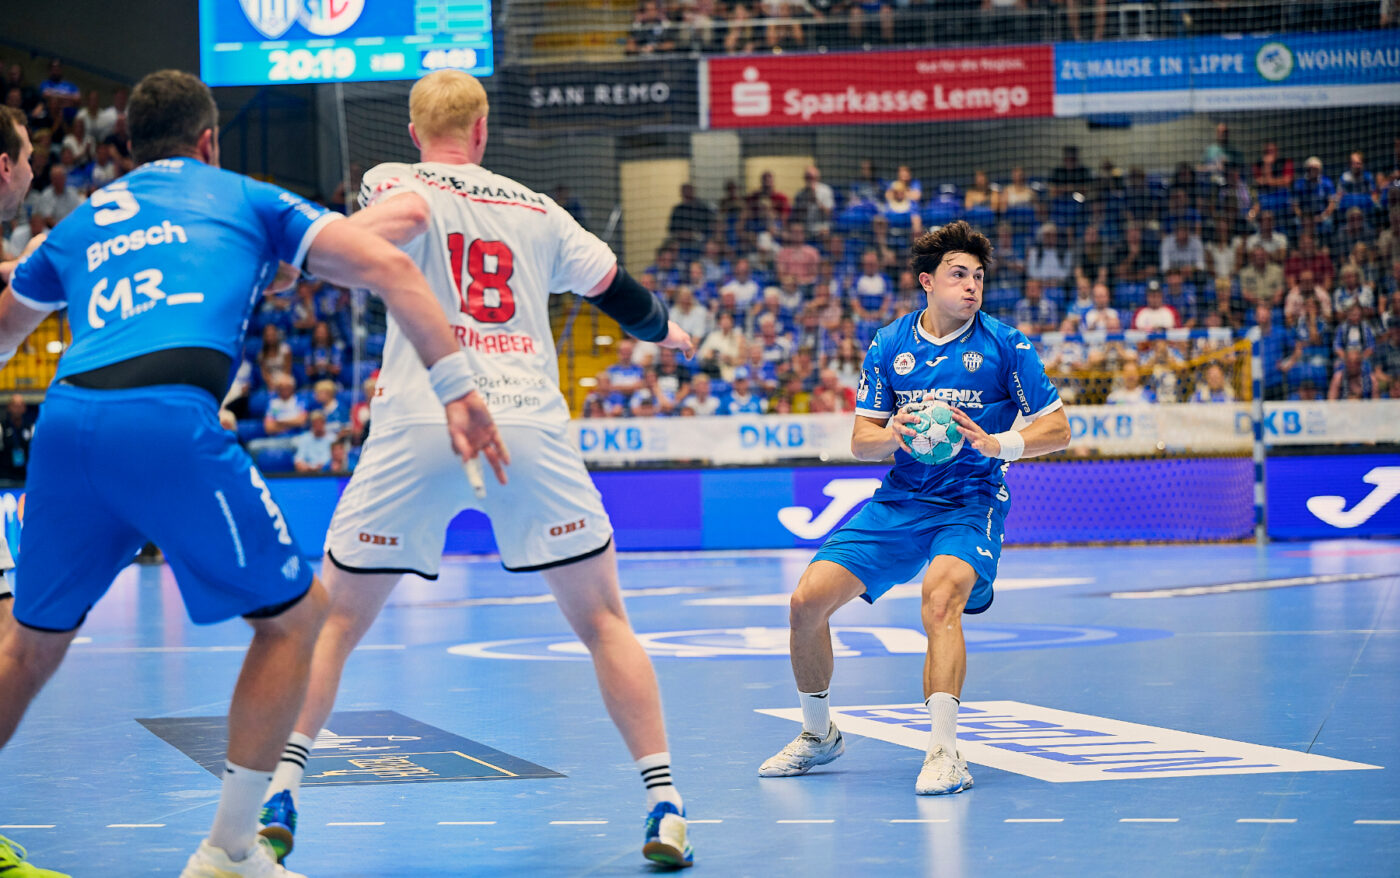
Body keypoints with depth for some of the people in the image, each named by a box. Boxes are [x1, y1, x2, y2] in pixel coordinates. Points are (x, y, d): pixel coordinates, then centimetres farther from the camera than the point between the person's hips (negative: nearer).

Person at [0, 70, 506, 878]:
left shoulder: (80, 223, 31)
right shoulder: (244, 198, 22)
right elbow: (387, 266, 11)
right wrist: (458, 386, 9)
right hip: (168, 421, -4)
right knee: (293, 614, 13)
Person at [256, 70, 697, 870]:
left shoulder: (396, 182, 10)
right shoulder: (537, 211, 21)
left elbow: (401, 216, -15)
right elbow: (620, 293, 33)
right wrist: (667, 332, 54)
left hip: (420, 428, -1)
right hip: (532, 429, 2)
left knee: (335, 622, 13)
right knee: (605, 622, 12)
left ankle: (279, 796, 6)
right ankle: (664, 806, 4)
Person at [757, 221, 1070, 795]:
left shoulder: (1005, 347, -5)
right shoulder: (889, 346, 4)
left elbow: (1057, 429, -3)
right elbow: (860, 442, 8)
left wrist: (995, 444, -21)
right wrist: (893, 434, -16)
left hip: (971, 503, -4)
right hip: (899, 502, 4)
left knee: (941, 596, -34)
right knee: (808, 600, -6)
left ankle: (944, 752, -32)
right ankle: (818, 735, 17)